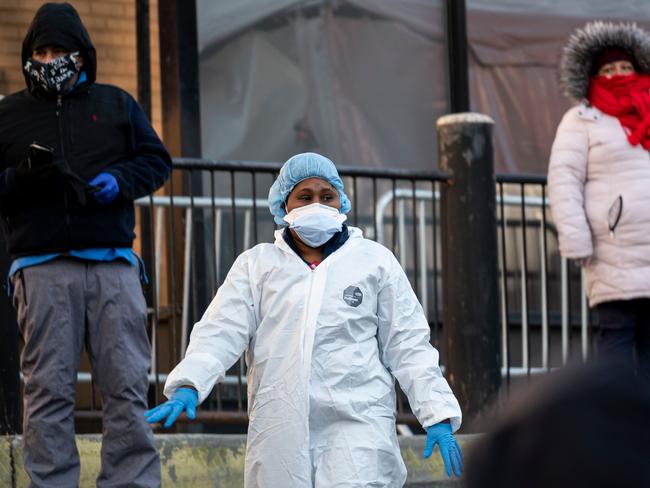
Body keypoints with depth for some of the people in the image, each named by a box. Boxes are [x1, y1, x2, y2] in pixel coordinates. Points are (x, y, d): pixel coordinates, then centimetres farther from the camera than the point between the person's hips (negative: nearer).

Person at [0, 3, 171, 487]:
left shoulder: (117, 104, 16)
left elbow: (157, 160, 16)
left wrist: (120, 180, -4)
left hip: (114, 264, 1)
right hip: (43, 268, -1)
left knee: (127, 385, -2)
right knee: (48, 389, -4)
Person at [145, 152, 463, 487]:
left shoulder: (375, 261, 12)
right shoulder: (256, 264, 13)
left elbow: (408, 345, 10)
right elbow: (222, 332, 3)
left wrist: (437, 415, 1)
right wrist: (188, 386, -15)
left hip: (357, 421, -1)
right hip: (281, 430, 2)